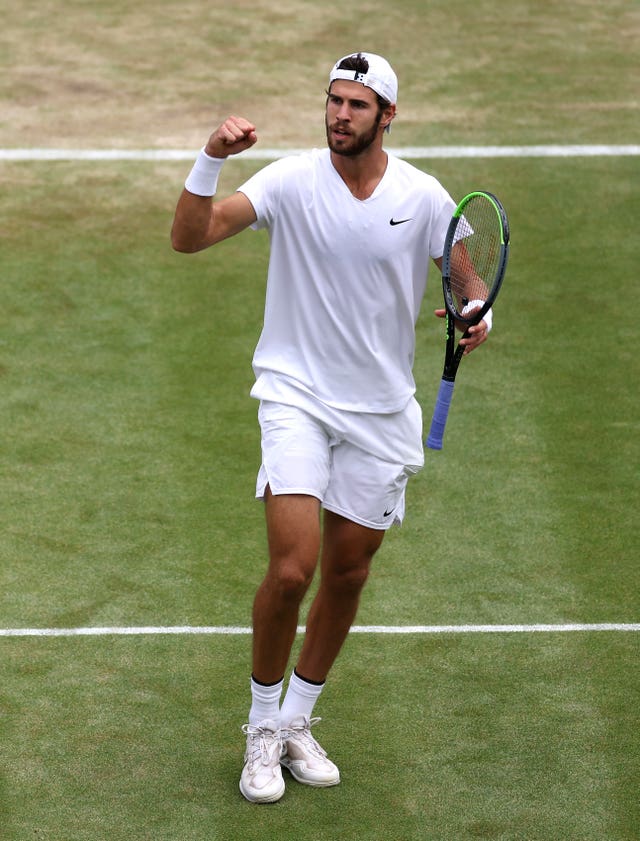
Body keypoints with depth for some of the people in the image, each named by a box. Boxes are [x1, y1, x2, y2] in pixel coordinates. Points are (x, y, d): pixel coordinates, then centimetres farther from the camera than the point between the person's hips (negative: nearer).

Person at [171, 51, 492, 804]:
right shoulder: (291, 181, -10)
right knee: (292, 569, -15)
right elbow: (188, 237, -17)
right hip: (297, 396, -3)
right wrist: (211, 159, -32)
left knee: (347, 574, 11)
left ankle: (296, 722, 31)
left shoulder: (423, 197, -5)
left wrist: (475, 316, -15)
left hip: (380, 410, 3)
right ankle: (262, 729, 6)